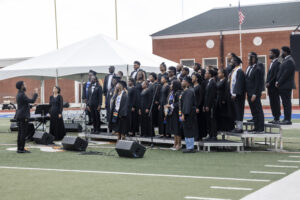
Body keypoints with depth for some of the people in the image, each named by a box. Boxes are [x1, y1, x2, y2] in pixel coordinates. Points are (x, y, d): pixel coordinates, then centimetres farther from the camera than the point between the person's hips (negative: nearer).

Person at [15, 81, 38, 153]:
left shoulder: (19, 94, 15)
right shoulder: (22, 95, -16)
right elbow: (32, 101, -20)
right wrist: (36, 93, -8)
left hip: (19, 116, 10)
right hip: (23, 117, -10)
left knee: (20, 133, 11)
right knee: (23, 133, -7)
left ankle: (19, 148, 14)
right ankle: (21, 149, -6)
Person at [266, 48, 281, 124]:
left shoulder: (277, 63, -12)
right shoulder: (272, 63, 18)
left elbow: (276, 75, -18)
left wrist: (269, 83, -16)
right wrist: (267, 83, 10)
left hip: (274, 86, -9)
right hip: (270, 87, 9)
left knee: (275, 103, -6)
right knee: (272, 103, 10)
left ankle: (277, 119, -3)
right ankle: (275, 118, 14)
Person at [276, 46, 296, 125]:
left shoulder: (289, 61, -15)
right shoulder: (285, 60, 17)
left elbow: (286, 74, -19)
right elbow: (281, 72, 19)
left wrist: (279, 83, -13)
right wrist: (277, 81, 7)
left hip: (286, 86, -10)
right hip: (283, 86, 10)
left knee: (287, 103, -8)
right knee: (285, 103, 11)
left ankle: (288, 119, -6)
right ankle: (286, 119, 14)